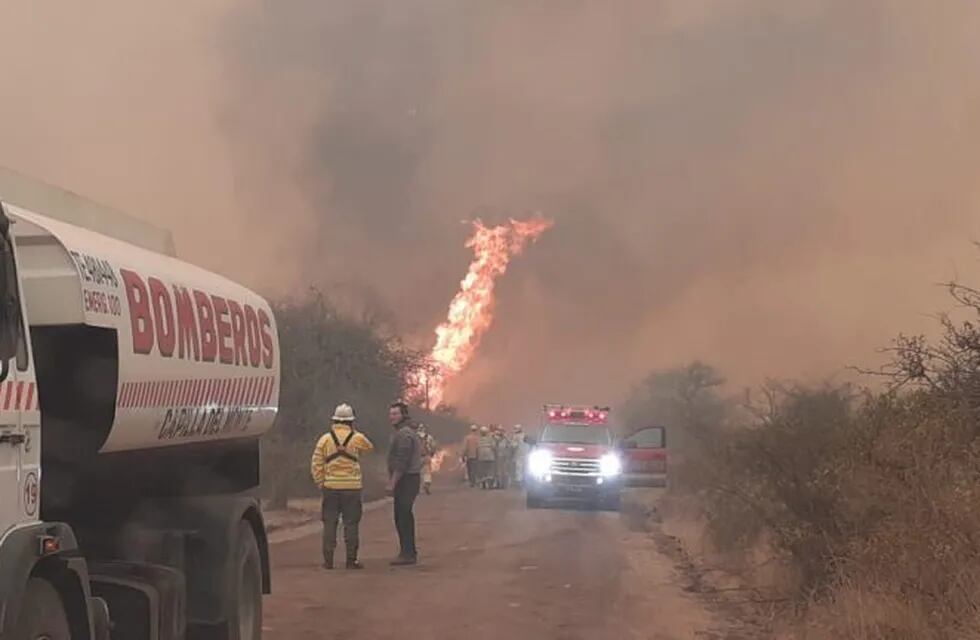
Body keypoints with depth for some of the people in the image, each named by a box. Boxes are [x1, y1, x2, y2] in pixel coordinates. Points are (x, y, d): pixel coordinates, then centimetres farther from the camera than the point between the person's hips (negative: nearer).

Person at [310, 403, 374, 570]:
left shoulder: (325, 439, 2)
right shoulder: (357, 438, -2)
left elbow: (316, 464, 1)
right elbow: (370, 448, 19)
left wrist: (320, 483, 9)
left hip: (330, 487, 1)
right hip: (352, 487, -1)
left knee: (329, 523, 6)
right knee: (351, 524, 4)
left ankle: (328, 560, 6)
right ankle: (351, 559, 3)